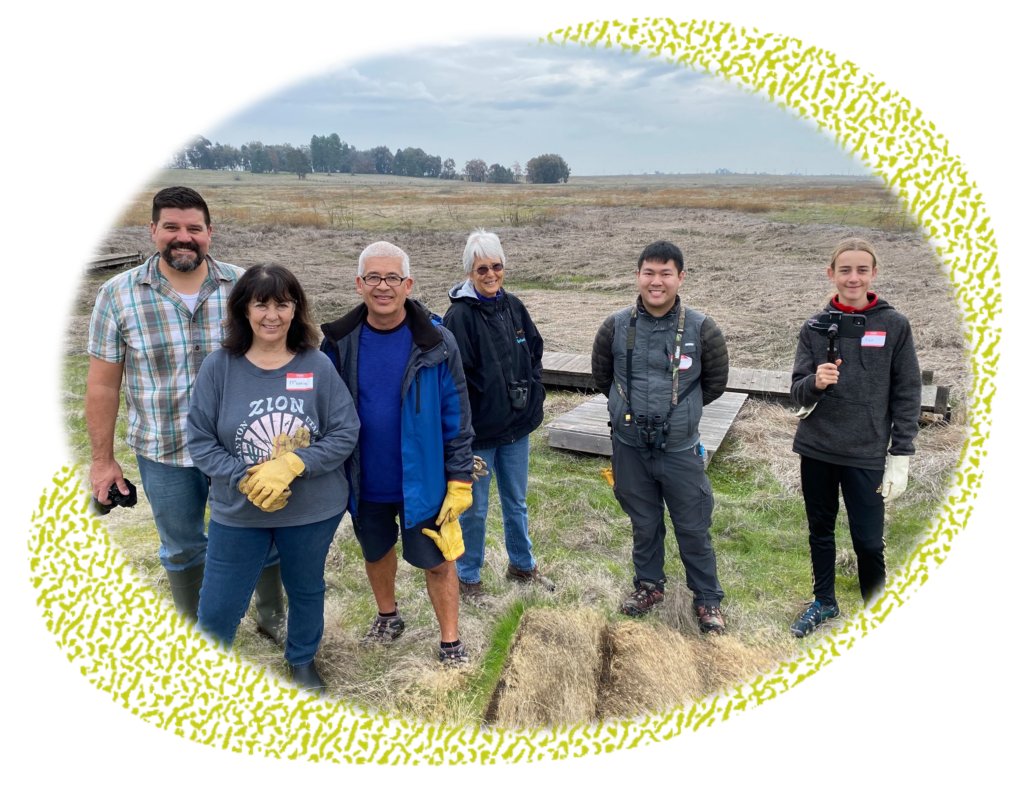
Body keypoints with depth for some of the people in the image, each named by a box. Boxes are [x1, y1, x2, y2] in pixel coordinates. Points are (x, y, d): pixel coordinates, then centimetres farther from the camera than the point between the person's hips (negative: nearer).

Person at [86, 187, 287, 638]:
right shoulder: (118, 295, -7)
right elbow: (103, 385, -2)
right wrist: (102, 460, 0)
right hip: (164, 452, 0)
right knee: (182, 548, 19)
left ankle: (273, 616, 40)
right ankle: (195, 629, 43)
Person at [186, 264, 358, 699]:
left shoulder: (317, 366, -11)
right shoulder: (219, 366, -10)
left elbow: (345, 433, -10)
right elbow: (200, 440, -7)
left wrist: (291, 465, -22)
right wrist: (245, 480, -20)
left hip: (313, 511, 0)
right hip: (237, 512, 0)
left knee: (306, 590, 21)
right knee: (218, 607, 9)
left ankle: (302, 659, 49)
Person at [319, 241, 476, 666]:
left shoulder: (436, 342, -12)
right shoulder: (339, 342, -5)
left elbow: (456, 415, -8)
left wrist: (460, 479, -9)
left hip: (421, 480, -3)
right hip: (364, 483, 3)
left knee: (436, 561, 8)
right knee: (376, 553, 23)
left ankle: (451, 642, 28)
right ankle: (387, 617, 49)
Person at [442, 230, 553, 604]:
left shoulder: (513, 306, 4)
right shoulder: (460, 315, -15)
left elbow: (535, 350, 15)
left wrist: (533, 392, 6)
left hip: (517, 425, 6)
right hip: (479, 430, -6)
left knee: (516, 501, 21)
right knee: (474, 507, 9)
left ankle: (522, 564, 41)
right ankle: (468, 577, 28)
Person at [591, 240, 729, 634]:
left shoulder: (702, 329, -10)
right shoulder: (616, 327, -6)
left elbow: (715, 382, 5)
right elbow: (602, 376, 10)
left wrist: (682, 408, 7)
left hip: (680, 450, -1)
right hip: (630, 448, 2)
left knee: (694, 528, 10)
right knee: (644, 523, 19)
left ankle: (707, 599, 30)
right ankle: (649, 585, 41)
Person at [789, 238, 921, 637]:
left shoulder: (894, 325, -4)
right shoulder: (815, 327, 0)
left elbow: (907, 395, -1)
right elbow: (797, 391, -2)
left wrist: (900, 456, -4)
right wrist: (815, 383, -25)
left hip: (866, 454, -2)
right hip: (816, 449, 2)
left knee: (868, 540, 1)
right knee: (820, 529, 16)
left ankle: (875, 609, 26)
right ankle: (824, 601, 37)